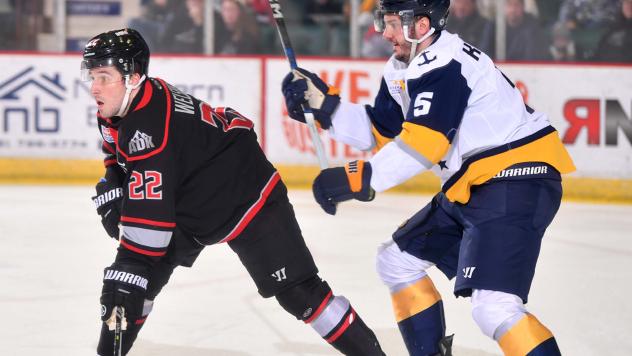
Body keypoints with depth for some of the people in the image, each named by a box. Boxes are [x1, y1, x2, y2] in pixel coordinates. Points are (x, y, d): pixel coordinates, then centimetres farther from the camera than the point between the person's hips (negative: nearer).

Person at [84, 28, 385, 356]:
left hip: (246, 199, -9)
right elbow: (119, 160, 18)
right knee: (130, 278, -2)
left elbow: (149, 209, -37)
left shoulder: (148, 121, -34)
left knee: (297, 292, -11)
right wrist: (111, 195, -1)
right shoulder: (114, 114, -4)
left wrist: (130, 267, -35)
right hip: (188, 209, 9)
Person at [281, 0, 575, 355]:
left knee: (494, 306, -24)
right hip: (472, 186, 11)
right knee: (397, 259, 19)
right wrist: (323, 102, 5)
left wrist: (361, 179, -32)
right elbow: (380, 133, 15)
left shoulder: (444, 66, -19)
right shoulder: (404, 69, 12)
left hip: (516, 180, -11)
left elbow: (422, 144, -28)